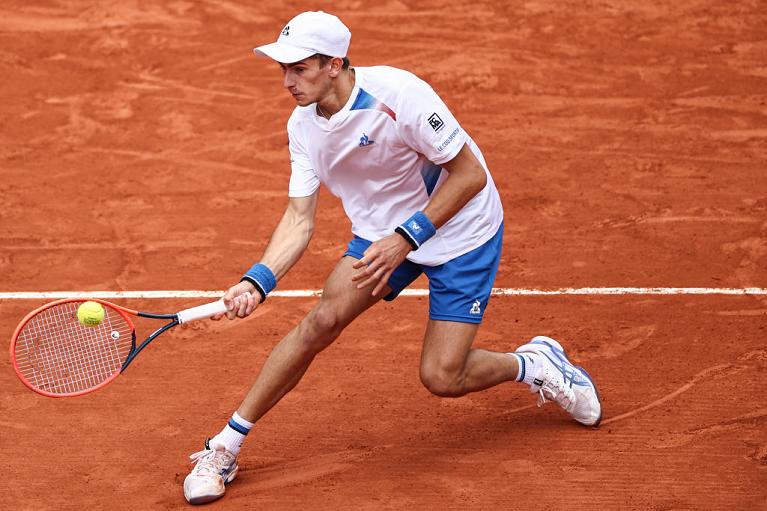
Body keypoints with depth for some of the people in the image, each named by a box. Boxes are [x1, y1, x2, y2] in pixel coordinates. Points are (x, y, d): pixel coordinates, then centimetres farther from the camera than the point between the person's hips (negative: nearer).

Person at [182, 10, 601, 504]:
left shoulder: (398, 94, -30)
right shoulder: (303, 125, -10)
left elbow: (470, 174, -24)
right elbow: (299, 218, -8)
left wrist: (406, 238, -29)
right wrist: (257, 282, -24)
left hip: (461, 230, -5)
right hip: (383, 230, 5)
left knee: (442, 379, -11)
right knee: (323, 320, -16)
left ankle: (534, 363, 20)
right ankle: (226, 448, -8)